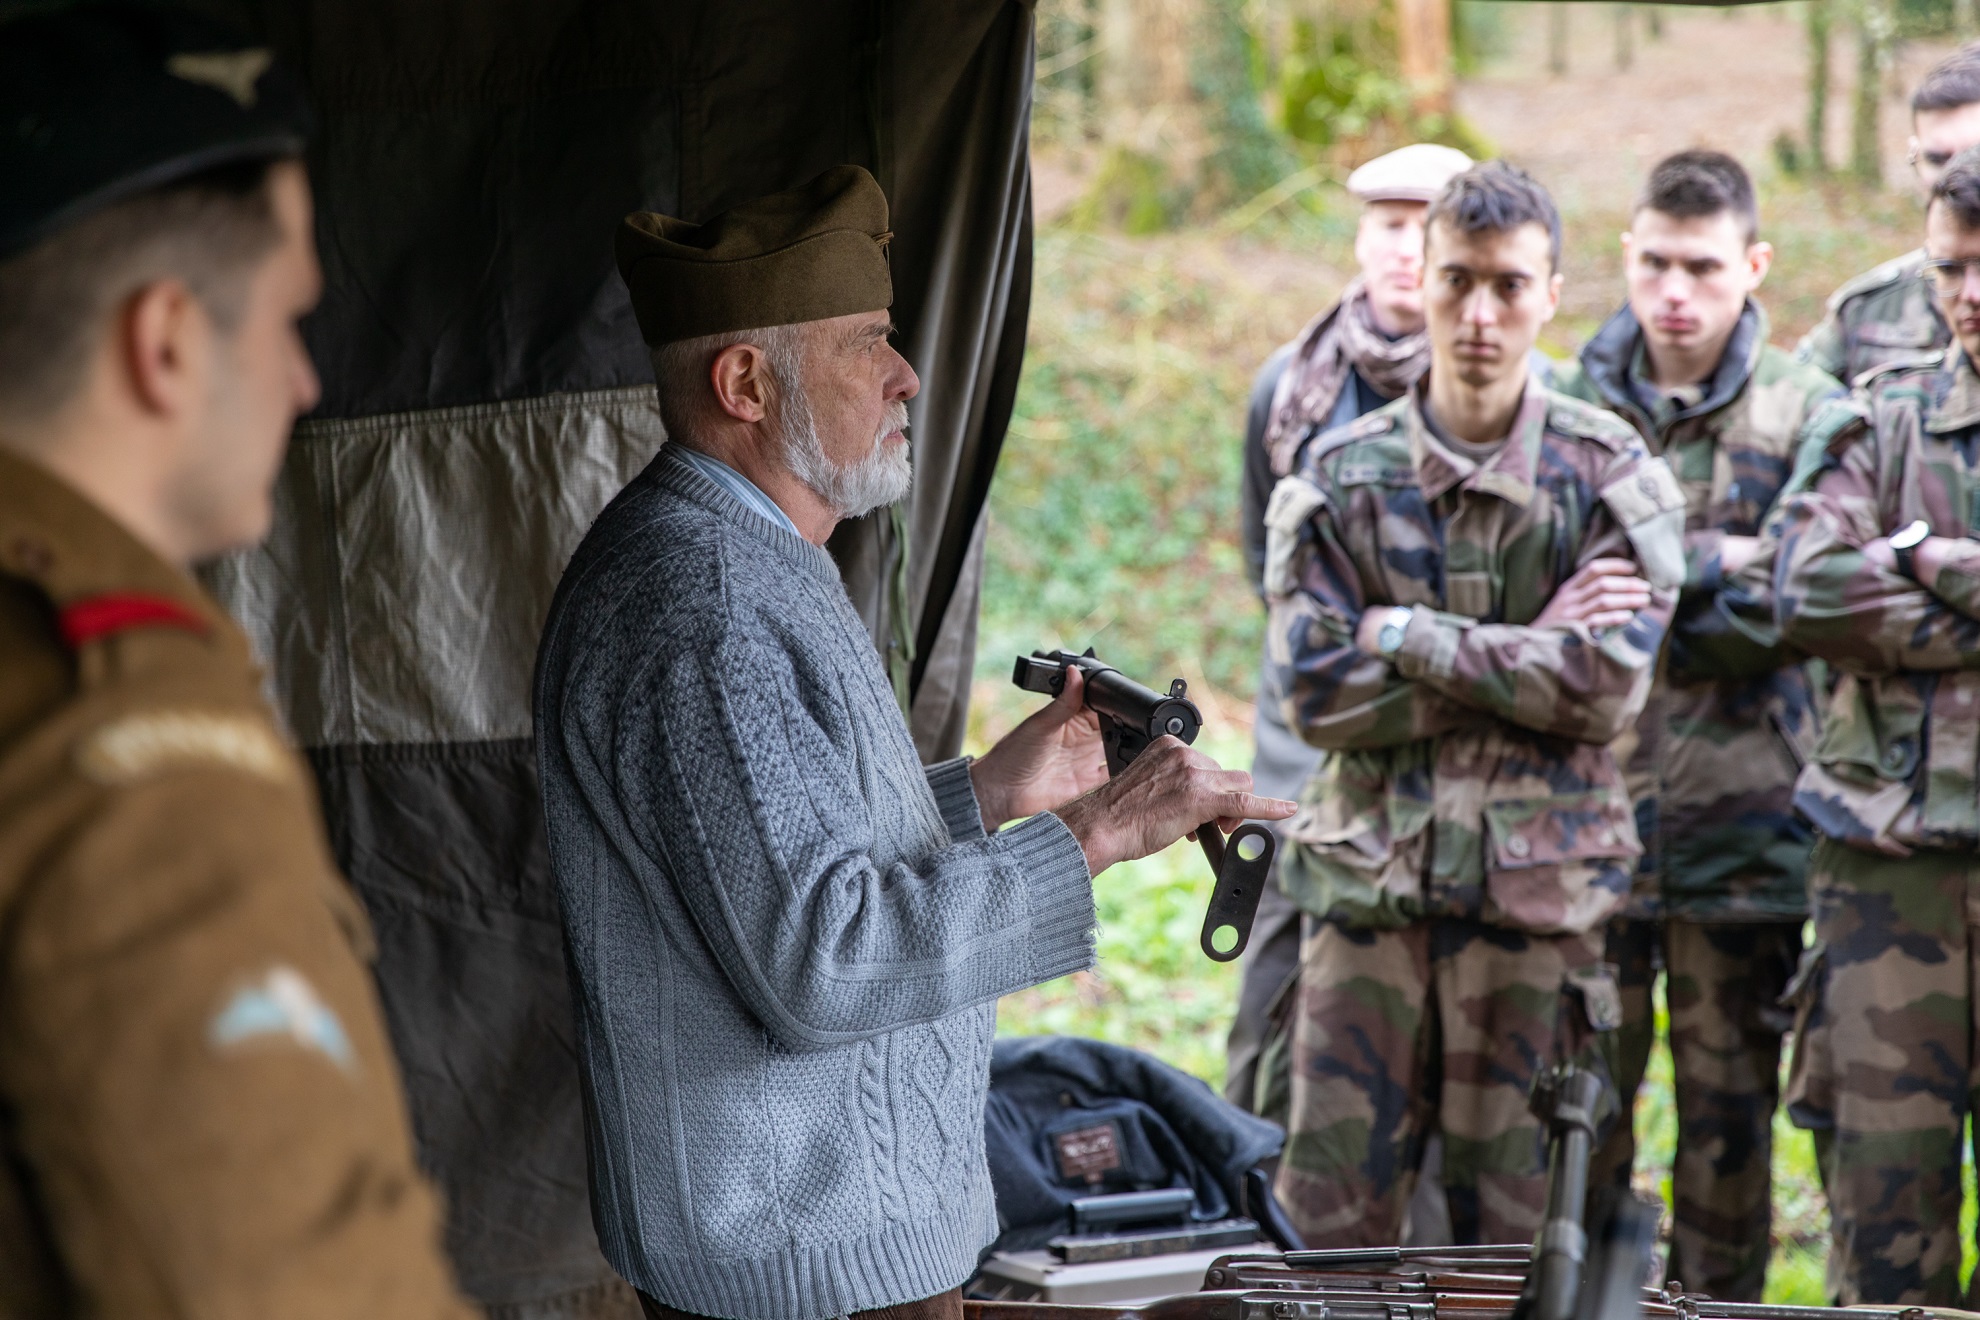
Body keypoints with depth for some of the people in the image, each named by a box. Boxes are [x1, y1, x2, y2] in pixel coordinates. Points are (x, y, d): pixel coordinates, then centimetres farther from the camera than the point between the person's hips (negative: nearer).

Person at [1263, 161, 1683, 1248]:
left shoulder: (1611, 475, 1)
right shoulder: (1341, 475, 5)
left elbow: (1603, 689, -11)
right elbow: (1315, 690, -5)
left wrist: (1405, 637, -10)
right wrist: (1526, 656, -10)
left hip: (1540, 885, -1)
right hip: (1369, 877, 1)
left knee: (1515, 1222, 6)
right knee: (1327, 1215, 2)